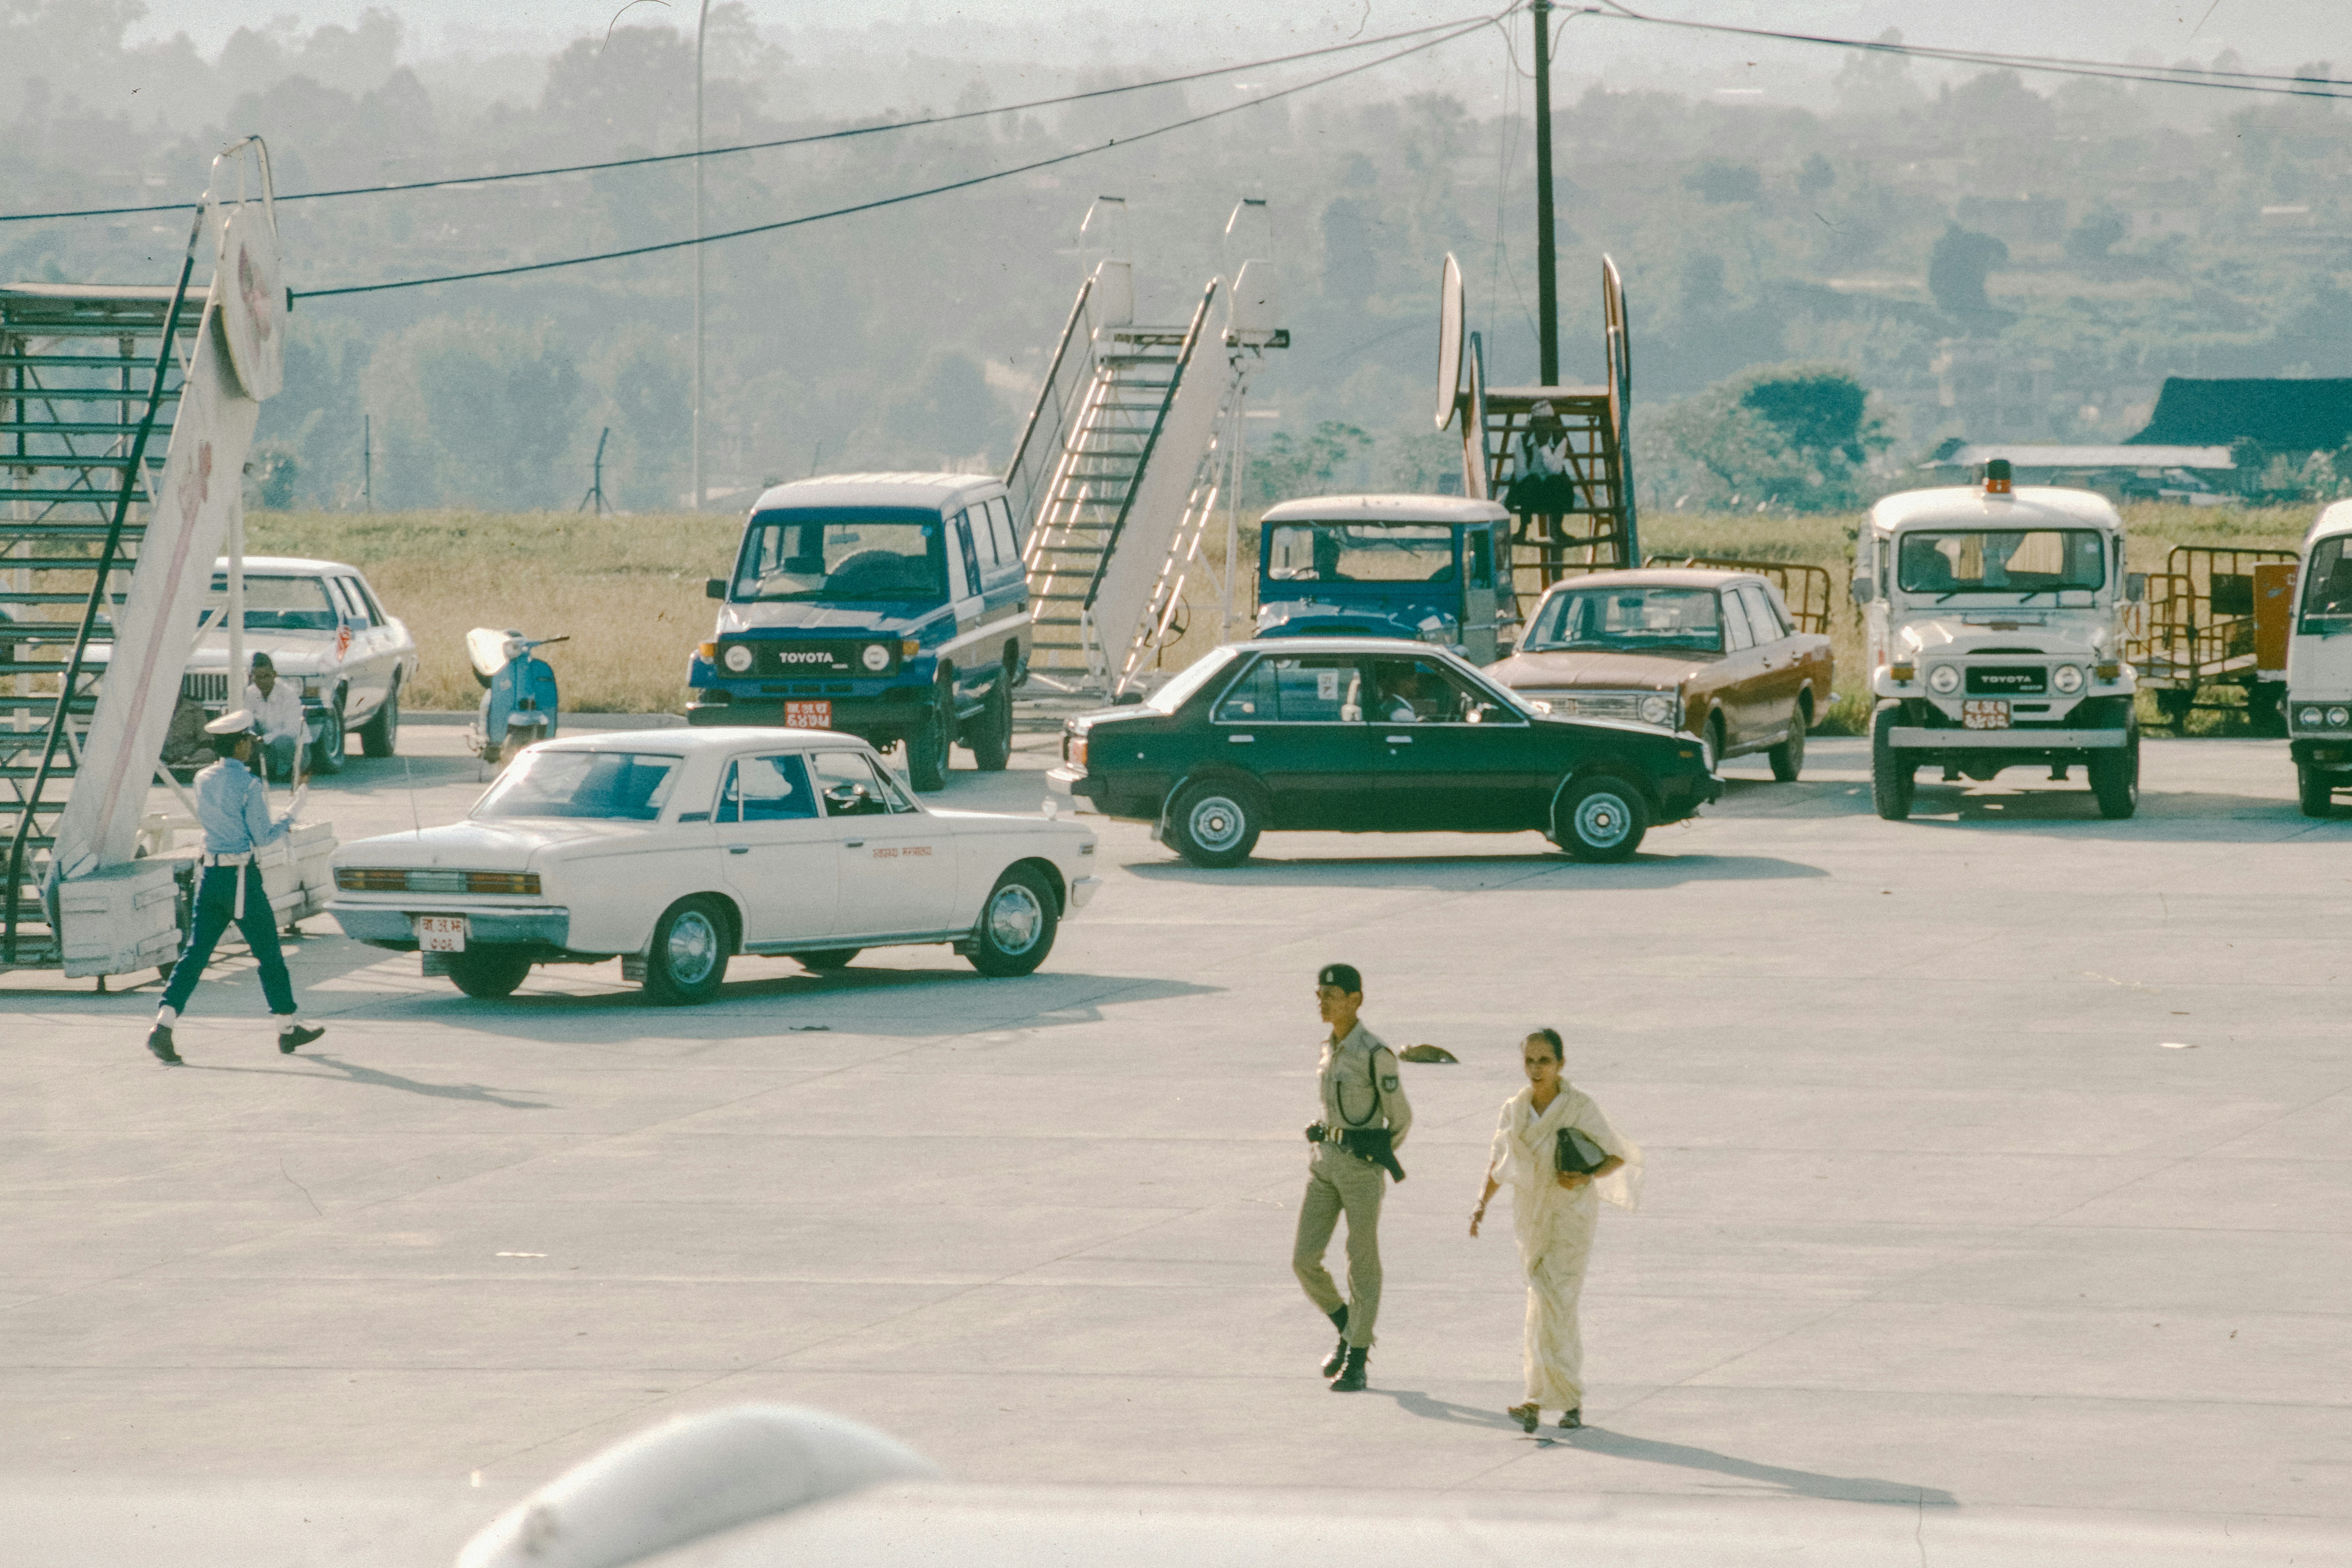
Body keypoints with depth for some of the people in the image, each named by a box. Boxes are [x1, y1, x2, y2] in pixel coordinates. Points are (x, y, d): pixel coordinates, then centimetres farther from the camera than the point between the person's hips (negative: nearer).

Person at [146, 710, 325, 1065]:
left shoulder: (203, 780, 6)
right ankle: (288, 1027, 20)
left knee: (196, 952, 3)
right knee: (268, 953, 9)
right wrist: (291, 814, 4)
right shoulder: (248, 785, -14)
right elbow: (263, 837, -11)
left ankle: (164, 1025, -11)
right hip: (241, 876, -6)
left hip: (210, 874, 6)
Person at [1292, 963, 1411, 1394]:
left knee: (1362, 1267, 1)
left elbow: (1401, 1116, -5)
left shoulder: (1376, 1054, -14)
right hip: (1325, 1163, 7)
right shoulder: (1331, 1049, 9)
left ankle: (1356, 1365, 11)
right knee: (1304, 1260, 1)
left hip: (1362, 1167, -7)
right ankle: (1348, 1331, 24)